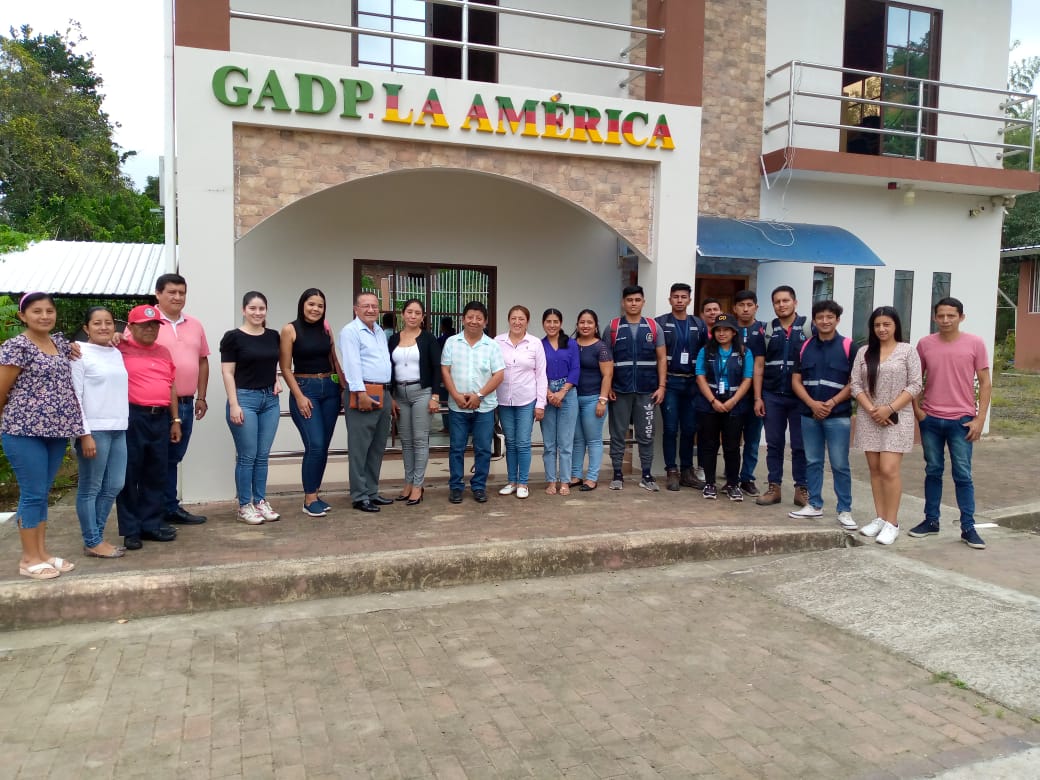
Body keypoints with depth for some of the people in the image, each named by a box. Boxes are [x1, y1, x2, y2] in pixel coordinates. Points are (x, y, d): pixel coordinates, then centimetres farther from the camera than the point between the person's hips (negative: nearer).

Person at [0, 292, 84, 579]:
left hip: (56, 431, 7)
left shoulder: (60, 343, 11)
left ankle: (42, 553, 21)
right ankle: (29, 559, 10)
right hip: (25, 431, -7)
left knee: (43, 493, 13)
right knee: (32, 494, -1)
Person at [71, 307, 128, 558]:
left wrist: (123, 424, 11)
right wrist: (84, 433, -14)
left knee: (114, 486, 11)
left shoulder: (117, 353, 14)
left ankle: (96, 536, 23)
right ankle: (92, 543, 12)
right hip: (94, 430, -7)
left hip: (119, 429, 7)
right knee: (90, 488, 3)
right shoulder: (80, 354, -5)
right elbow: (74, 396, -10)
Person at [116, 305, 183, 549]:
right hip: (132, 418, -5)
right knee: (129, 474, 1)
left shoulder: (164, 352, 16)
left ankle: (151, 523, 21)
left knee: (157, 474, 11)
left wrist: (175, 420, 16)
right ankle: (130, 530, 10)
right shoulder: (120, 349, -1)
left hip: (160, 418, 6)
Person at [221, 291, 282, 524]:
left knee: (263, 455, 10)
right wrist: (234, 405, -14)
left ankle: (260, 501, 20)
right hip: (245, 398, -5)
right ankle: (244, 506, 10)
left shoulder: (273, 336, 9)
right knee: (247, 456, -1)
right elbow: (227, 373, -8)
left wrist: (276, 381, 5)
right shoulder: (233, 337, -6)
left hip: (270, 400, 5)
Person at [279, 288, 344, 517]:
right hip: (305, 389, -5)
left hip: (330, 389, 5)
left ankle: (315, 495, 17)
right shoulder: (290, 330, -4)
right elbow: (286, 368, -5)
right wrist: (299, 396, -12)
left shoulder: (326, 329, 9)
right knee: (315, 445, -13)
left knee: (324, 447, 6)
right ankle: (309, 499, -1)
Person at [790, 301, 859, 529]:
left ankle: (845, 510, 7)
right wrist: (813, 403, -9)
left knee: (840, 465, -1)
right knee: (812, 462, 11)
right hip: (809, 415, 4)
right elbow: (796, 381, 6)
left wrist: (832, 402, -13)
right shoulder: (805, 347, 8)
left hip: (838, 415, -4)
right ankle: (814, 505, 21)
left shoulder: (848, 346, -2)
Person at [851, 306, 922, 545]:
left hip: (896, 418, -4)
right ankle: (880, 518, 16)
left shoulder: (907, 351, -1)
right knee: (875, 469, 7)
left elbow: (915, 386, -5)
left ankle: (892, 523, 0)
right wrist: (871, 410, -9)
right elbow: (855, 385, 5)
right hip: (869, 417, 4)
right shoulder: (864, 352, 8)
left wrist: (889, 408, -14)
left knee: (889, 470, -9)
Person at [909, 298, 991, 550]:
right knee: (933, 471, 11)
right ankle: (931, 520, 20)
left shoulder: (975, 344, -2)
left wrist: (980, 419, -7)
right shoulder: (924, 344, 2)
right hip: (930, 420, 2)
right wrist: (916, 409, -1)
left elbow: (985, 383, -1)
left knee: (963, 475, 1)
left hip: (962, 421, -2)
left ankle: (968, 528, 9)